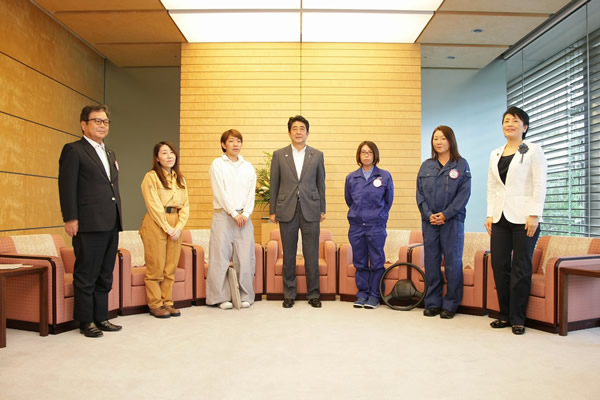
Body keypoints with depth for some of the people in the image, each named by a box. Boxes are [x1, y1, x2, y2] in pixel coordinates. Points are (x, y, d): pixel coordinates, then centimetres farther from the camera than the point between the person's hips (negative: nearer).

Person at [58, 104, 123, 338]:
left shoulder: (110, 154, 20)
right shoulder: (74, 150, -2)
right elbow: (67, 186, -9)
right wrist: (70, 218, -15)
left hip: (111, 224, 8)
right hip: (89, 224, -7)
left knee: (105, 275, 13)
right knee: (86, 275, 2)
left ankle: (101, 317, 23)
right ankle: (85, 321, 13)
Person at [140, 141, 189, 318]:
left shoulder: (179, 178, 14)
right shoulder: (151, 177, -4)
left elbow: (185, 205, 8)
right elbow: (154, 206, -11)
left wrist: (178, 227, -5)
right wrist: (167, 227, -13)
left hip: (175, 226, 6)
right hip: (156, 224, -5)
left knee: (171, 267, 8)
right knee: (156, 267, -1)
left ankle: (167, 302, 18)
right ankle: (155, 305, 10)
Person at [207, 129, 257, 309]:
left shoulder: (248, 167, 13)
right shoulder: (217, 164, 2)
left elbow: (251, 192, 7)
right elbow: (220, 192, -5)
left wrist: (245, 214, -6)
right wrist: (234, 214, -10)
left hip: (244, 217, 3)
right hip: (223, 215, -3)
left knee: (245, 257, 2)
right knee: (221, 256, -2)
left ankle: (245, 296, 11)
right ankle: (222, 297, 7)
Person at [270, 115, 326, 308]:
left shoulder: (317, 155, 7)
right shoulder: (279, 155, 5)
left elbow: (321, 183, 9)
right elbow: (274, 185, 6)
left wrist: (322, 210, 5)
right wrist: (272, 211, 3)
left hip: (310, 211, 0)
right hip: (287, 211, 0)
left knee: (312, 255, 4)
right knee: (289, 255, 7)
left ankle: (313, 294, 16)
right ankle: (289, 294, 18)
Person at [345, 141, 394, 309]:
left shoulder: (385, 176, -2)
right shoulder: (351, 177, 3)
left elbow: (389, 201, 8)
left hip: (376, 227, -2)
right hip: (356, 226, 2)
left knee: (376, 262, 5)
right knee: (360, 262, 9)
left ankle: (375, 295, 17)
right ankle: (362, 294, 20)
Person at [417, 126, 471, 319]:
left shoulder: (461, 164, 2)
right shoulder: (426, 165, 10)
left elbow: (464, 193, -5)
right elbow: (420, 193, 7)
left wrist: (445, 214, -13)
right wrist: (428, 214, -7)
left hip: (452, 220, -3)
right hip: (429, 221, 3)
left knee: (452, 262, 1)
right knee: (431, 262, 6)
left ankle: (450, 305, 12)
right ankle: (432, 303, 15)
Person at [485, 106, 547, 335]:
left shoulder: (533, 151, 1)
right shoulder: (495, 155, 15)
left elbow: (539, 185, -5)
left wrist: (534, 215, -13)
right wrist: (490, 215, 6)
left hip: (523, 218, -5)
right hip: (500, 218, 5)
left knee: (520, 269, -1)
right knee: (499, 265, 4)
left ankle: (517, 319, 9)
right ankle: (505, 315, 16)